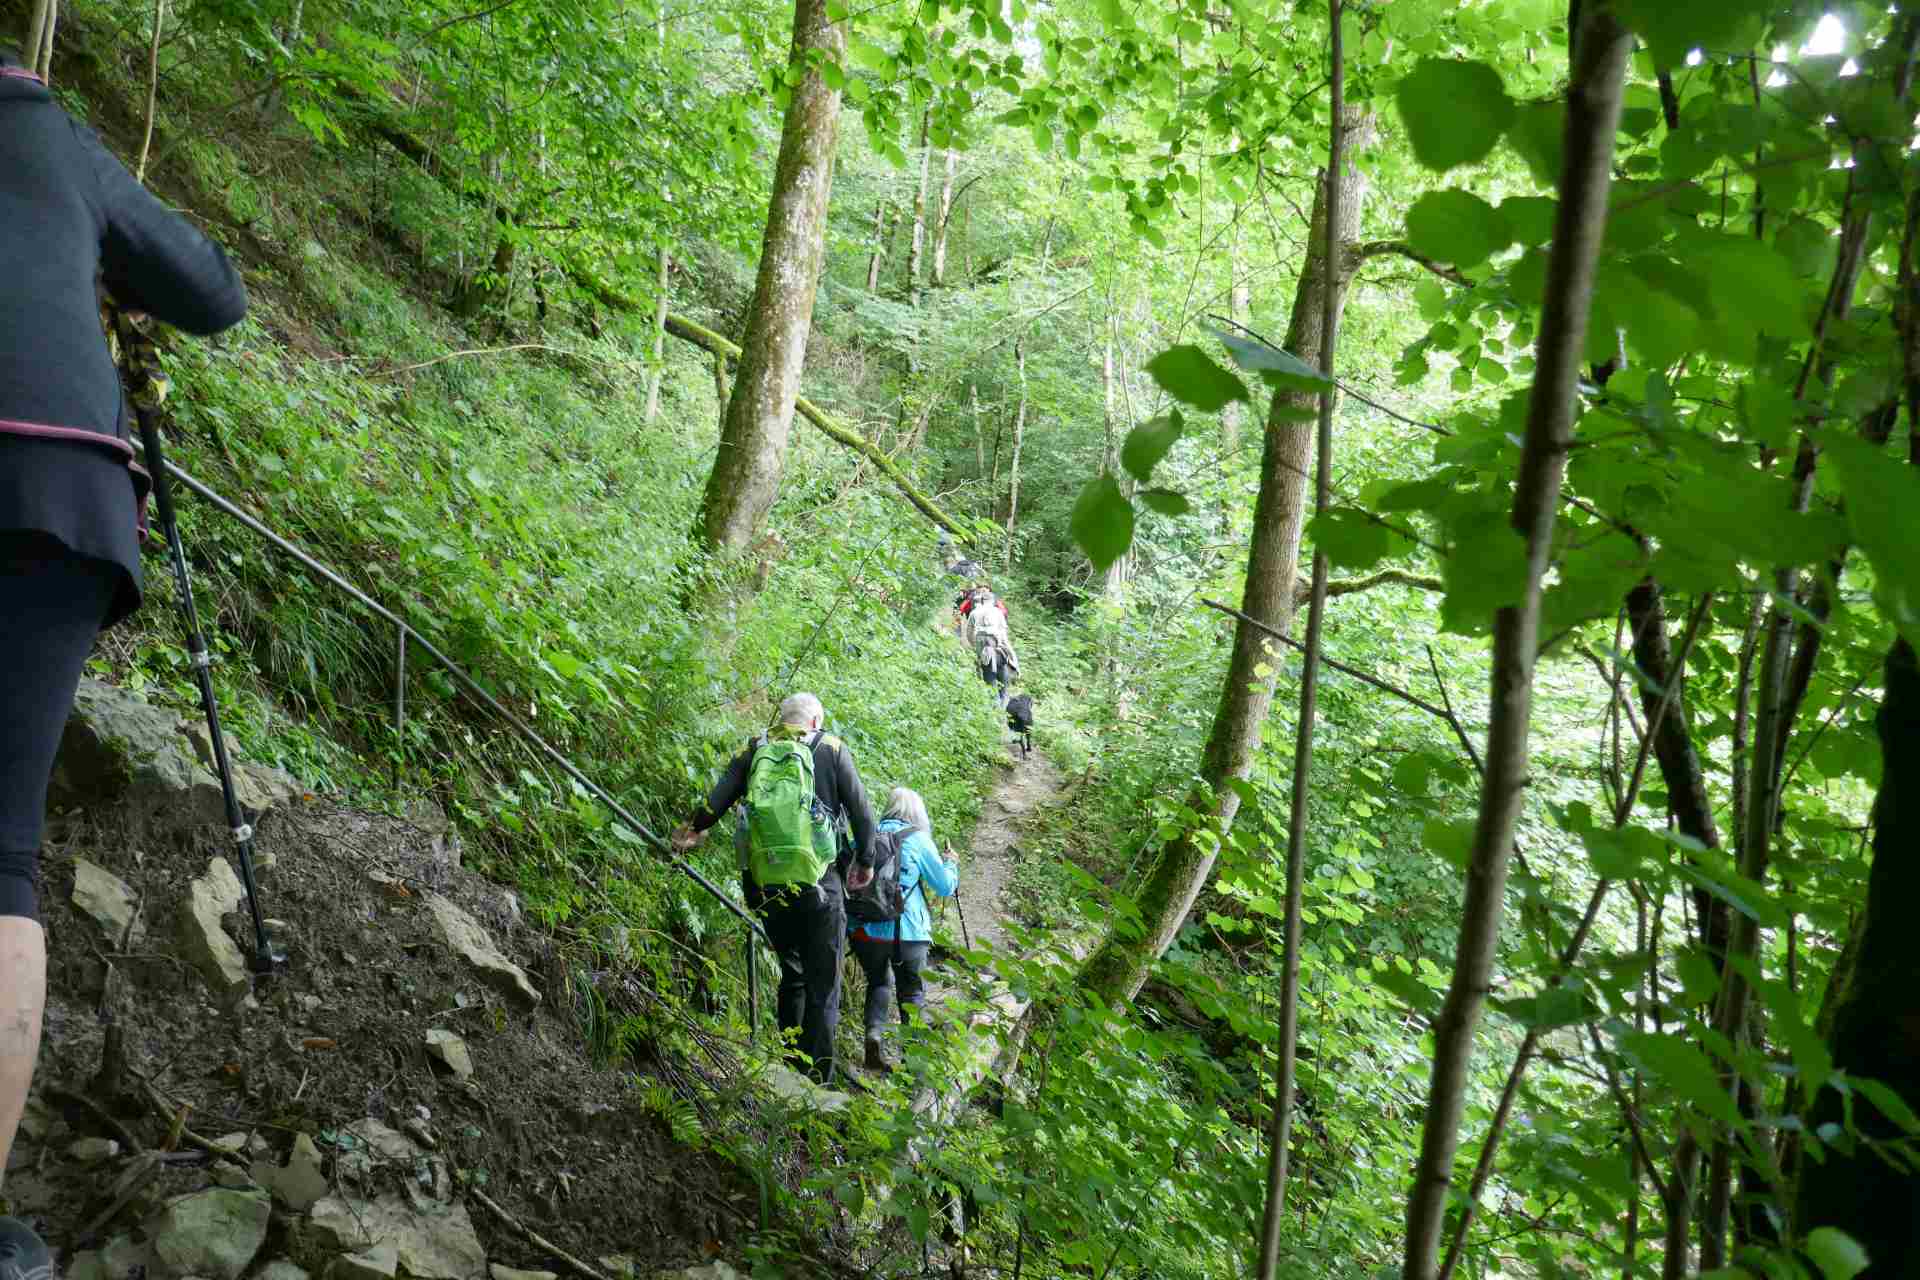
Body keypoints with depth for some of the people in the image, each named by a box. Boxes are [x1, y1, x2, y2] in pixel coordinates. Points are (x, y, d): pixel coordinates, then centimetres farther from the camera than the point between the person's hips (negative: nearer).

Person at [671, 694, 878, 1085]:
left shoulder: (756, 751, 9)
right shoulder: (832, 750, 3)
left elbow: (717, 800, 5)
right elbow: (862, 813, 1)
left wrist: (693, 830, 23)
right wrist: (865, 861, 14)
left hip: (766, 886, 3)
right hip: (819, 885, -3)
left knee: (791, 973, 21)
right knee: (822, 983, 5)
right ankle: (817, 1081, 2)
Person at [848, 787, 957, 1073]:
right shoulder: (918, 839, -2)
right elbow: (945, 887, 3)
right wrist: (951, 865, 22)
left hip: (863, 928, 3)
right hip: (905, 930, -3)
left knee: (879, 983, 21)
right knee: (912, 990, 14)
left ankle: (873, 1034, -2)